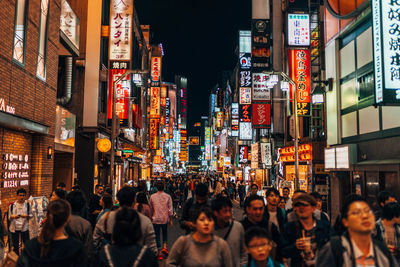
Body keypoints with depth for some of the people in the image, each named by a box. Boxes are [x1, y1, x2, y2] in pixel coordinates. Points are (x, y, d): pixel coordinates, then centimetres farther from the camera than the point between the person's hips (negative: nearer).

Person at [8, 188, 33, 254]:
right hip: (14, 228, 1)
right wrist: (12, 216, -19)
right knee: (15, 246, 12)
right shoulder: (12, 205, -1)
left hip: (24, 227, -1)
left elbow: (31, 215, 4)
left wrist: (26, 215, -18)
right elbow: (9, 217, 4)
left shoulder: (28, 204, -2)